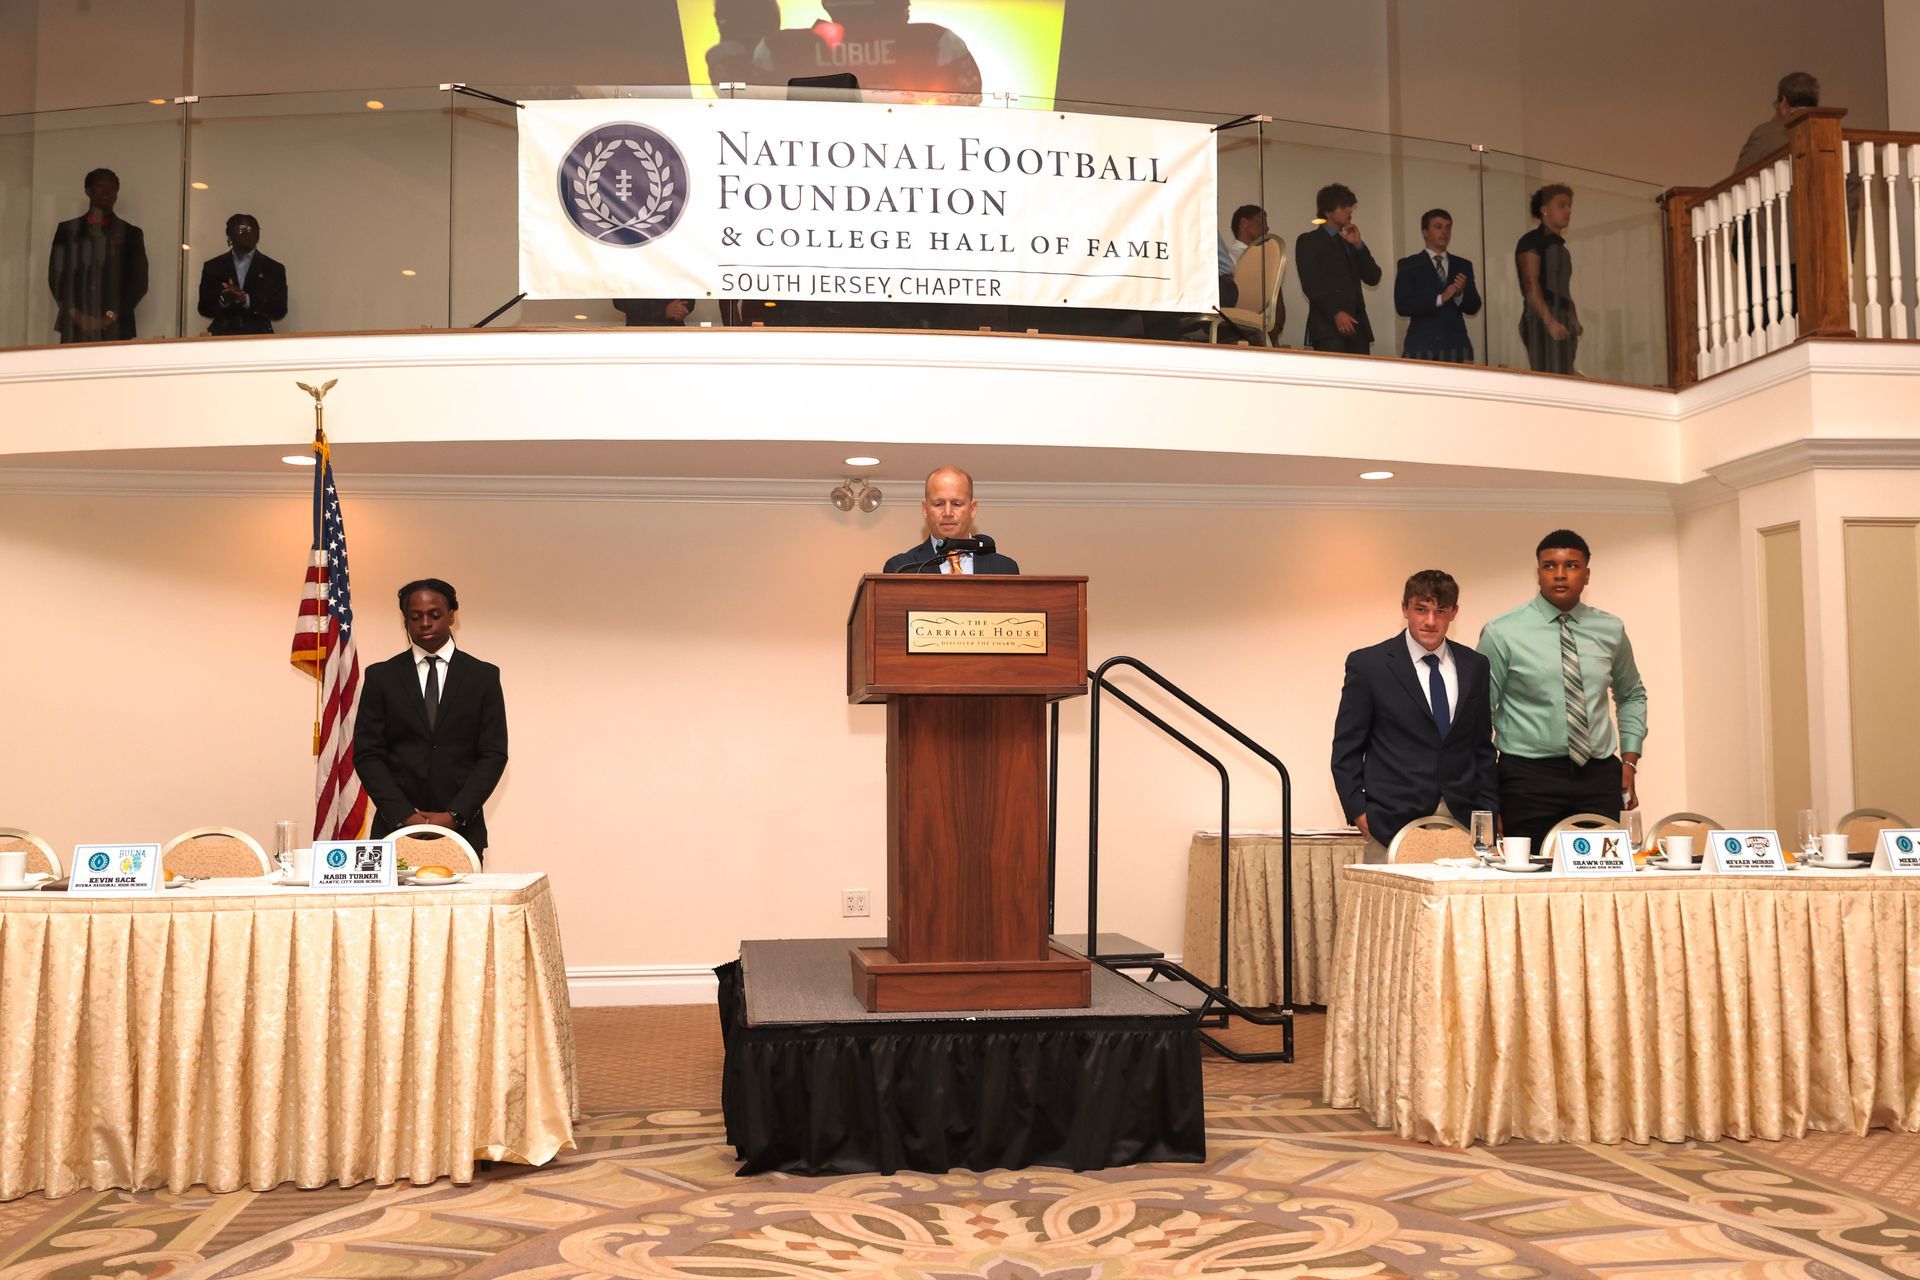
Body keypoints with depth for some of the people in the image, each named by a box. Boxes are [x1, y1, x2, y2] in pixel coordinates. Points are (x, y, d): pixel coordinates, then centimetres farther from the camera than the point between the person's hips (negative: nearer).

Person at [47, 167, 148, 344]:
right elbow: (56, 275, 10)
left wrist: (111, 316, -7)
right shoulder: (67, 229, 15)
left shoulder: (130, 233, 11)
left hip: (115, 329, -1)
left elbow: (139, 282, 4)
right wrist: (73, 312, -5)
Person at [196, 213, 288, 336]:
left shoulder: (274, 269, 9)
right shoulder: (212, 267, 14)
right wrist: (223, 300, -11)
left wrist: (247, 300, -13)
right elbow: (204, 308, 10)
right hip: (222, 338, 1)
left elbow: (279, 310, 1)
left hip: (258, 336, -1)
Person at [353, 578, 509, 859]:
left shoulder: (483, 676, 6)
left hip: (461, 829, 0)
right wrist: (404, 815, -8)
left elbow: (494, 754, 2)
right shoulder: (380, 676, 8)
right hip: (395, 828, 1)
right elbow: (367, 754, 3)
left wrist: (454, 815, -9)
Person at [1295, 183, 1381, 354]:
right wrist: (1336, 313, -17)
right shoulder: (1309, 241, 6)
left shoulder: (1350, 242, 24)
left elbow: (1373, 278, 15)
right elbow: (1310, 284, -7)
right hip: (1329, 328, -6)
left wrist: (1358, 245, 4)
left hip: (1357, 327, 6)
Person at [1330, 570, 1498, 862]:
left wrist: (1489, 812, 10)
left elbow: (1482, 747, 17)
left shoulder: (1474, 666, 12)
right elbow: (1346, 749, 2)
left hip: (1462, 819, 3)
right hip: (1393, 822, -3)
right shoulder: (1367, 664, 0)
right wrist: (1359, 813, -5)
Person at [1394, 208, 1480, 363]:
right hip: (1421, 346, -3)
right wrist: (1440, 298, -16)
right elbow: (1402, 305, -6)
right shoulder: (1408, 265, 6)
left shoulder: (1463, 265, 16)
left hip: (1457, 345, 3)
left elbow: (1473, 307, 11)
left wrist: (1460, 294, -11)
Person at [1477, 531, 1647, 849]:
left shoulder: (1611, 630, 9)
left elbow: (1632, 696, 24)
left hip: (1600, 777, 3)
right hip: (1528, 777, -3)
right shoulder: (1501, 633, -3)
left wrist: (1629, 762, 12)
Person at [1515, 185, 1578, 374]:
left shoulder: (1560, 247, 26)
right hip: (1541, 322, -8)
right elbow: (1530, 285, -12)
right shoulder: (1532, 241, -1)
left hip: (1563, 325, 8)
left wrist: (1574, 322, 10)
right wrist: (1549, 321, -21)